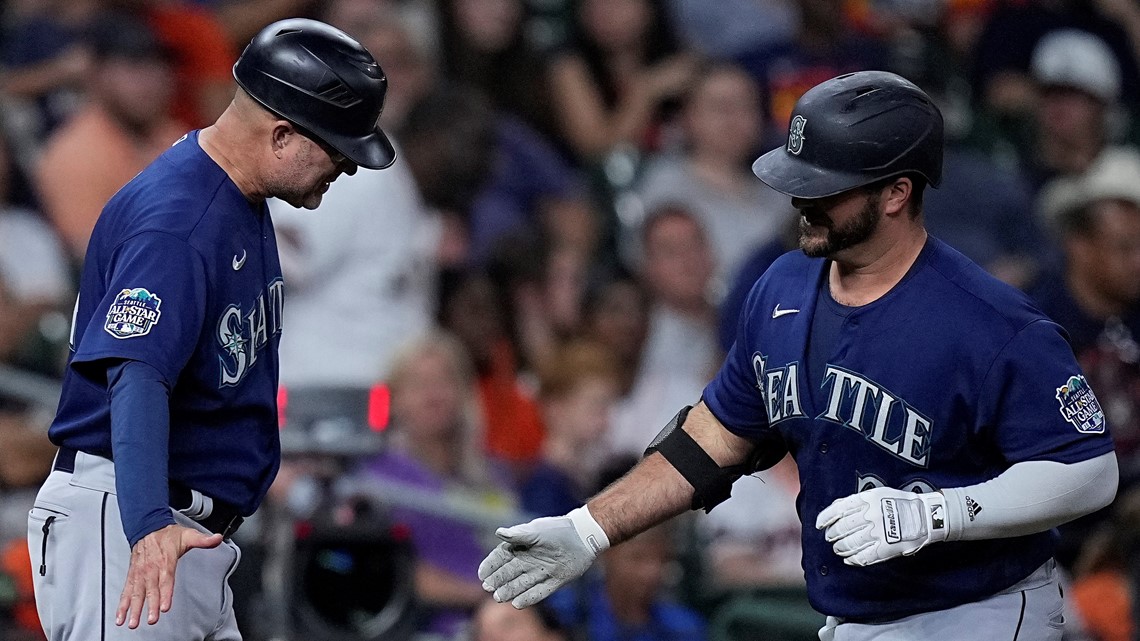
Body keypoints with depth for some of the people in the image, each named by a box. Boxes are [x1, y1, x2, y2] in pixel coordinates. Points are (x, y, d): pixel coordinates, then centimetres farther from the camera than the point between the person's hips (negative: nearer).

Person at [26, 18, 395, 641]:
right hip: (120, 520, -10)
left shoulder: (241, 202, 12)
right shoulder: (174, 221, -21)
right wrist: (149, 527, -46)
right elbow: (137, 378, -33)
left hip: (195, 533, 10)